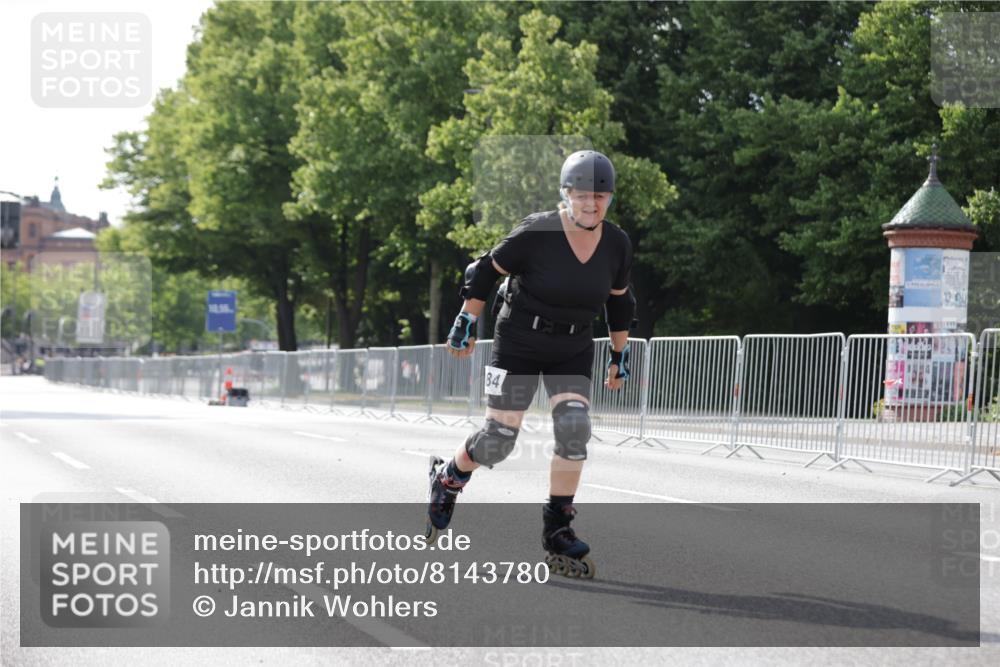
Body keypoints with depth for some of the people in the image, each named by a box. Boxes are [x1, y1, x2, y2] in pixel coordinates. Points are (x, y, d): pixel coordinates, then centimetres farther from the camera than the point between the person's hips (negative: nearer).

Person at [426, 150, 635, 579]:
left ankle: (557, 528, -4)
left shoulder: (616, 245, -5)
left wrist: (620, 357, 14)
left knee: (574, 429, -17)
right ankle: (448, 479, 27)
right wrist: (465, 324, -4)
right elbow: (487, 271, -6)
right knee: (498, 440, -5)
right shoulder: (536, 233, -19)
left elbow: (618, 301, 11)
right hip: (518, 345, -3)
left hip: (573, 351, 3)